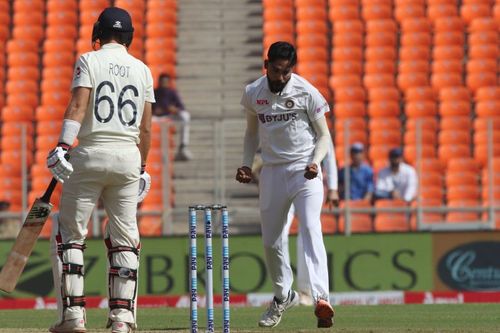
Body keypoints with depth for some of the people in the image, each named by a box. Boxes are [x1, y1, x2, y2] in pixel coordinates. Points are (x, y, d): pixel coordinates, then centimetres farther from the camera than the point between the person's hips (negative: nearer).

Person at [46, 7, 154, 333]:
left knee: (70, 233, 4)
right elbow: (146, 127, 11)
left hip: (91, 156, -3)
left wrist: (62, 147, -23)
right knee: (124, 239, 9)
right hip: (128, 157, 3)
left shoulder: (89, 61, 0)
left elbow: (78, 105, -15)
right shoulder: (142, 70, 11)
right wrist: (143, 168, 20)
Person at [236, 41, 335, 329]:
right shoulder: (253, 94, 2)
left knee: (311, 228, -23)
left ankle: (321, 299, -36)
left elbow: (324, 135, -2)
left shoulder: (307, 92, -9)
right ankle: (284, 296, 34)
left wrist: (316, 162, -20)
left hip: (305, 170, -4)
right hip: (272, 172, 4)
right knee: (271, 240, 10)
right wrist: (246, 164, 4)